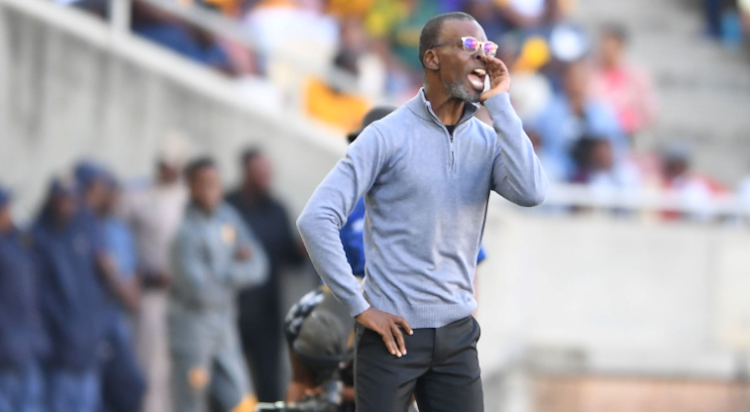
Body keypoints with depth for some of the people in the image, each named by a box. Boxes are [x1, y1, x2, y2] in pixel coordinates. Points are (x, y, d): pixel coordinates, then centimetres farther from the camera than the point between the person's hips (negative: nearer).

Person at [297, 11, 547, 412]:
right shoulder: (387, 136, -8)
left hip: (457, 334, 4)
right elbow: (316, 220, -13)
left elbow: (531, 193, -14)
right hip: (393, 332, -4)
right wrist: (360, 307, -14)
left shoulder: (487, 142, 6)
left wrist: (499, 103, -11)